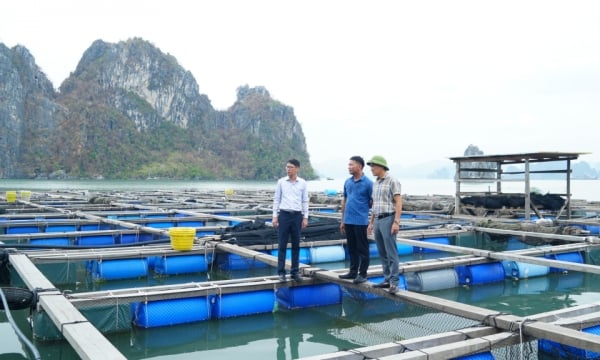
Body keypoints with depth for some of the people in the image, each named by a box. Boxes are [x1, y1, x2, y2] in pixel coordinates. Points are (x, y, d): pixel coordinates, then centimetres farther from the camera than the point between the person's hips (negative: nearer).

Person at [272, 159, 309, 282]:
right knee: (282, 245, 1)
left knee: (296, 245, 6)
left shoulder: (303, 183, 3)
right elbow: (276, 200, 4)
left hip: (297, 216, 1)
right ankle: (281, 272, 7)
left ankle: (295, 271, 15)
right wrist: (275, 216, -3)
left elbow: (305, 201, 6)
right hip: (284, 215, -1)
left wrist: (305, 217, 0)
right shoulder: (281, 182, 2)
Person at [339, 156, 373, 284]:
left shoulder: (368, 183, -8)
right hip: (348, 221, 6)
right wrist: (342, 220, 15)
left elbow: (373, 202, -5)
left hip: (361, 221, -6)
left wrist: (372, 222, -7)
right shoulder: (347, 182, 11)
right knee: (351, 248, 15)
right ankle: (353, 271, 26)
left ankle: (362, 274, 10)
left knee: (362, 249, 2)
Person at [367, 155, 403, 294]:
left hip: (388, 220, -8)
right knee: (382, 253, 10)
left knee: (391, 253, -8)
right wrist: (371, 223, 18)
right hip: (378, 221, 8)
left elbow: (399, 202, -15)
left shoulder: (392, 181, -9)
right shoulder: (375, 183, 15)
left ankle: (394, 283, -5)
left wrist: (396, 222, -22)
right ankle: (387, 280, 18)